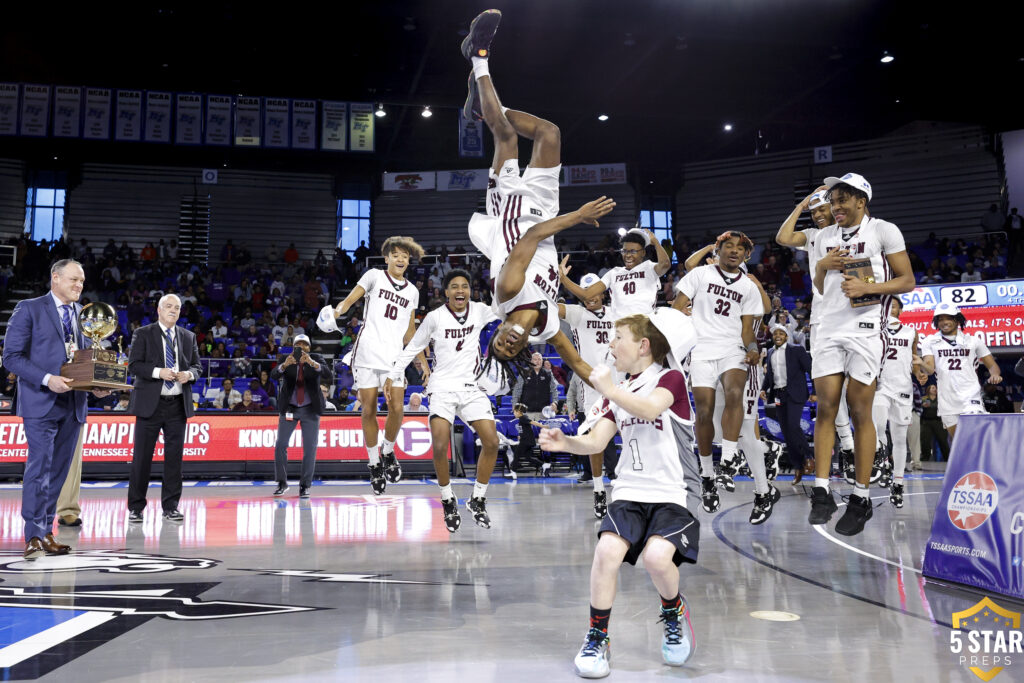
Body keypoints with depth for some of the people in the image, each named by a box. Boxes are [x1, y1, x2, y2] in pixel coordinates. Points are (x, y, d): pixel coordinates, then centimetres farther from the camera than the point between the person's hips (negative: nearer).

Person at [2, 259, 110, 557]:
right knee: (40, 468, -8)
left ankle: (46, 533, 16)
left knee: (58, 471, 9)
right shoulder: (29, 309, -2)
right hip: (41, 402, -6)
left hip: (73, 405, 6)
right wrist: (47, 380, -20)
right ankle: (33, 536, -1)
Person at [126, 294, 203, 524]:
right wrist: (158, 372, -20)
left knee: (174, 457, 5)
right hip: (150, 403, -3)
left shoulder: (188, 337, 13)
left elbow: (197, 366, 15)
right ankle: (135, 508, 9)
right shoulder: (142, 334, 2)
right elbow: (133, 365, -6)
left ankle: (171, 506, 13)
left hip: (178, 404, 3)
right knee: (142, 456, 0)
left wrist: (190, 374, -7)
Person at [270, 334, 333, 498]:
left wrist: (313, 363, -36)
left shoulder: (317, 359, -3)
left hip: (310, 409, -1)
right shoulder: (285, 360, -2)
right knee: (280, 446, -3)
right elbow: (274, 375, -20)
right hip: (288, 408, 1)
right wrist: (285, 365, -41)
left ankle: (305, 485, 7)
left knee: (310, 448, -3)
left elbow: (329, 376, -19)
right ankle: (282, 483, 13)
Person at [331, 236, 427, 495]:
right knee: (368, 411, -1)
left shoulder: (412, 292, 17)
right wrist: (337, 310, -26)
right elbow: (350, 299, -4)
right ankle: (374, 464, 14)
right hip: (367, 353, -2)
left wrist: (423, 362, 19)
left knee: (396, 408, -11)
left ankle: (388, 451, 16)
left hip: (394, 357, 2)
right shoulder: (375, 276, 6)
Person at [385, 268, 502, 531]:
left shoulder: (479, 311, 1)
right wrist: (393, 375, 2)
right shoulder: (435, 317, -6)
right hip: (442, 386, -3)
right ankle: (448, 502, 6)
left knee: (491, 442, -9)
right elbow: (412, 348, 4)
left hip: (470, 386, 3)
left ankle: (477, 500, 8)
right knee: (440, 447, -16)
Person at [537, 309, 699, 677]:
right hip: (631, 490, 4)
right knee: (607, 550, -21)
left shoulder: (670, 378, -2)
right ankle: (597, 637, -4)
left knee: (657, 556, -27)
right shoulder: (619, 391, 15)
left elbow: (649, 408, -25)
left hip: (673, 493, -4)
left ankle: (674, 613, 7)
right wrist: (565, 442, -12)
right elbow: (595, 442, 5)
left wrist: (609, 390, -25)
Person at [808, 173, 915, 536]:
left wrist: (867, 287, -15)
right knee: (825, 408, -3)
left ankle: (860, 499, 6)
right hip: (829, 329, 5)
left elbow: (907, 281, -1)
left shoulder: (884, 231, 1)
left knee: (860, 413, -3)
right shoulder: (824, 237, 17)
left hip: (864, 329, -4)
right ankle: (821, 493, -1)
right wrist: (821, 267, 4)